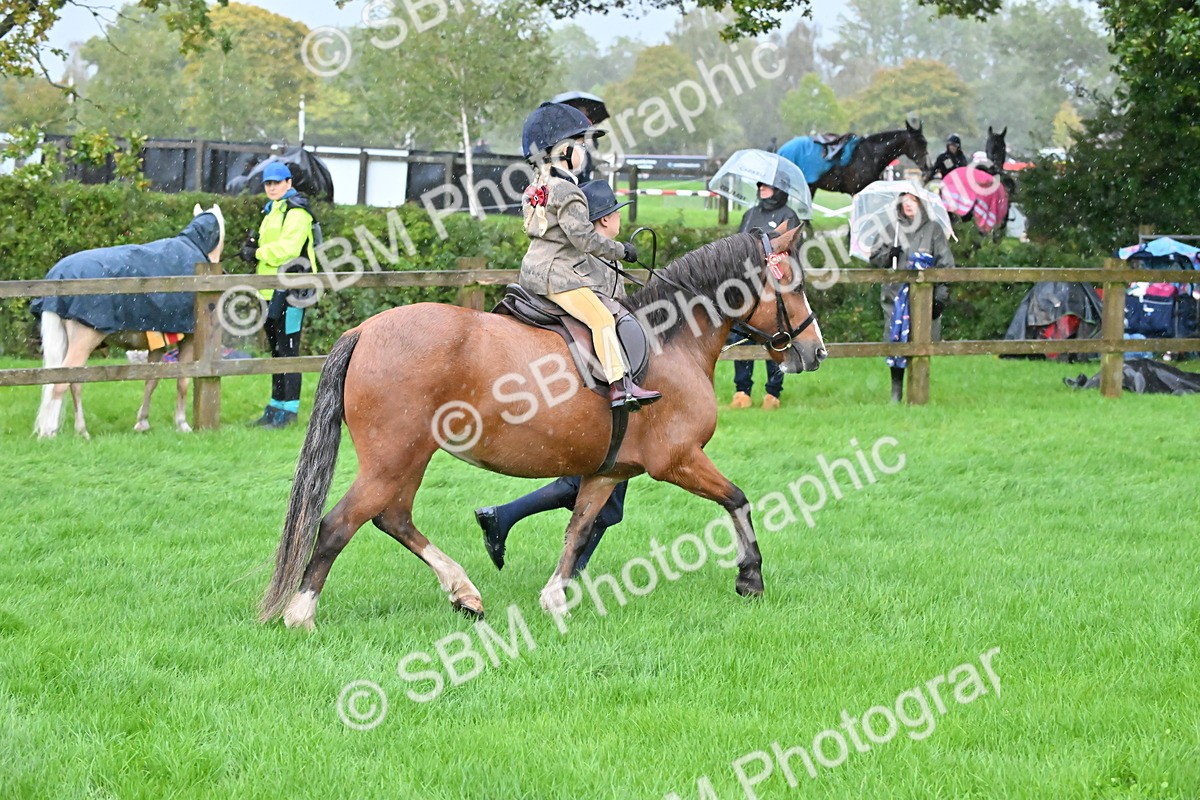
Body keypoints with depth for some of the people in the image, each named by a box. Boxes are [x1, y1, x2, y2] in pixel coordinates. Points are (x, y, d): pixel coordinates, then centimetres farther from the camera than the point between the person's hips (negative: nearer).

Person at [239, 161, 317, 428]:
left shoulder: (296, 212, -9)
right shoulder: (273, 210, 21)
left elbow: (288, 247, -20)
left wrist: (258, 253, -10)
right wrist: (255, 246, 3)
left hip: (288, 290, -10)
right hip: (272, 292, 10)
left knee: (287, 350, -9)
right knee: (276, 350, 14)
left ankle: (289, 409, -7)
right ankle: (276, 405, 20)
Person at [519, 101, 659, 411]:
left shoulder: (537, 187, 14)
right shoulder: (567, 193, -17)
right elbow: (584, 238, -20)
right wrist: (620, 250, -8)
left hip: (534, 269, 11)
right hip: (557, 273, -11)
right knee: (601, 317, -18)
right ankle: (619, 384, -28)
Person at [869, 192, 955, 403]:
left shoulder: (933, 229, 8)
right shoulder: (892, 230, 14)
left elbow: (945, 263, 5)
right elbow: (875, 260, 15)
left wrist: (942, 293, -4)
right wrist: (890, 252, -6)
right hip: (896, 296, 2)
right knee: (895, 341, -4)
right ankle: (896, 391, 4)